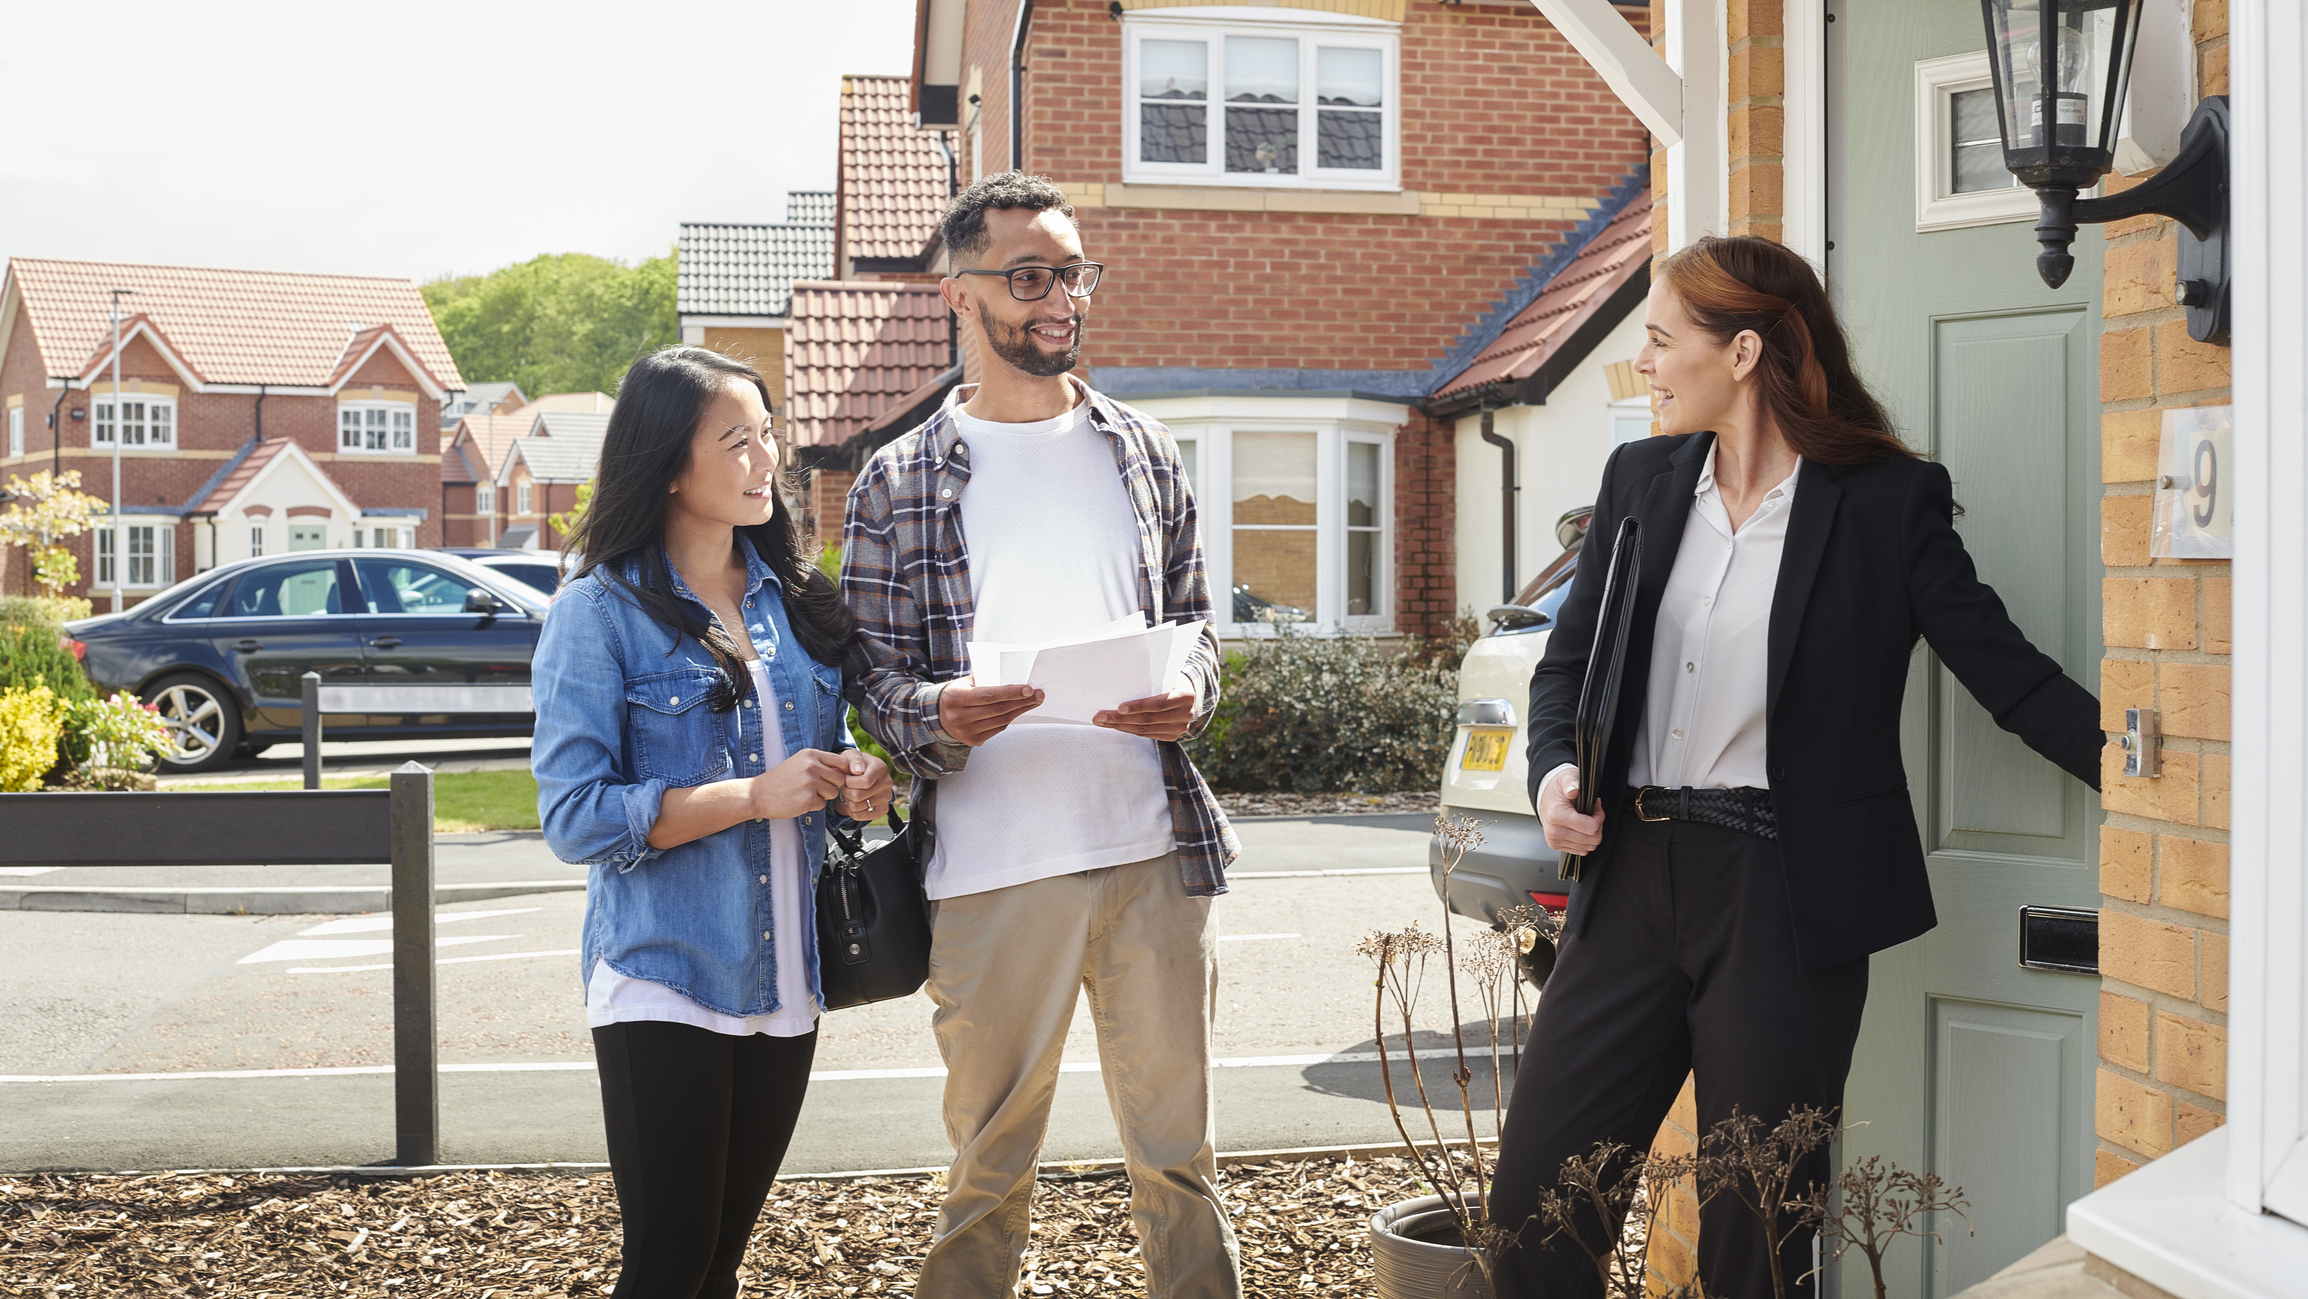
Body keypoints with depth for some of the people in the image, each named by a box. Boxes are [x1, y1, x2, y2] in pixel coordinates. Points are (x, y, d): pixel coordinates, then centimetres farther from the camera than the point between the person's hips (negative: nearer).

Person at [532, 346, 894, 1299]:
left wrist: (854, 784, -3)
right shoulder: (600, 614, -8)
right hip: (664, 983, -6)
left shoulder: (794, 599, 10)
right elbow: (575, 818, -14)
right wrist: (756, 797, -20)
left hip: (784, 979, 6)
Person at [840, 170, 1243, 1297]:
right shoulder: (899, 482, 3)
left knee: (1175, 1154, 8)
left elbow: (1194, 618, 17)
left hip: (1154, 852, 3)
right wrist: (936, 717, -20)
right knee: (989, 1170, 7)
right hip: (990, 869, -2)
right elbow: (874, 672, 3)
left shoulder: (1144, 453, 13)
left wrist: (1187, 693, -6)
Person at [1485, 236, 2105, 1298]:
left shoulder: (1889, 501, -4)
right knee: (1533, 1200, 4)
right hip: (1633, 877, 5)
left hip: (1784, 898, -4)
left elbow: (2011, 673, -2)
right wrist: (1555, 772, -4)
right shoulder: (1640, 480, 10)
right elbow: (1568, 662, 16)